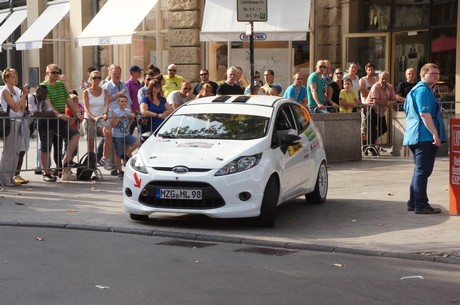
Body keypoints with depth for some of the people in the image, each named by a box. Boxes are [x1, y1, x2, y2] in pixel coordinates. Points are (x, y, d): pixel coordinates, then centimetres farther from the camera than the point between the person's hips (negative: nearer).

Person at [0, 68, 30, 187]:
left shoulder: (16, 91, 15)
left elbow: (23, 108, 10)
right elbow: (15, 107, -14)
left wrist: (24, 95, 1)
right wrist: (24, 94, -12)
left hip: (18, 122, 7)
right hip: (10, 122, -7)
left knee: (16, 152, 7)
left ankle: (10, 177, 11)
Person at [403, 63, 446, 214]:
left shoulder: (416, 89, 21)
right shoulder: (423, 90, -13)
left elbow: (407, 111, 27)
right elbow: (424, 114, -22)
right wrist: (435, 134, -25)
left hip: (416, 137, 11)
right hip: (425, 137, -11)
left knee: (419, 171, 16)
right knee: (423, 171, -7)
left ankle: (413, 202, 20)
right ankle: (421, 205, -5)